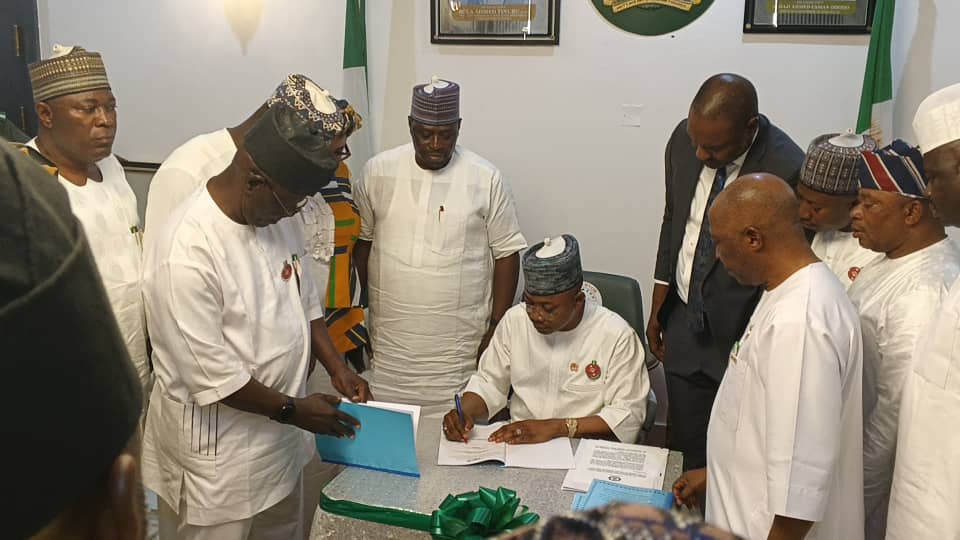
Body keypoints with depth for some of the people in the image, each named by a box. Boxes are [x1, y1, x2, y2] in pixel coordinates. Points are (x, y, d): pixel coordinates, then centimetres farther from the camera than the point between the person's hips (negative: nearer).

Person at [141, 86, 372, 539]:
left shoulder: (277, 214, -3)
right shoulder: (187, 251, -28)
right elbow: (212, 375, -25)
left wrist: (336, 367, 1)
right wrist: (293, 410, -16)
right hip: (218, 456, -7)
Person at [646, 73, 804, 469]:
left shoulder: (787, 170, -23)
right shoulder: (685, 138, -6)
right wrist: (657, 308, 12)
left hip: (739, 334, -4)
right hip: (683, 322, 5)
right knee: (685, 448, 15)